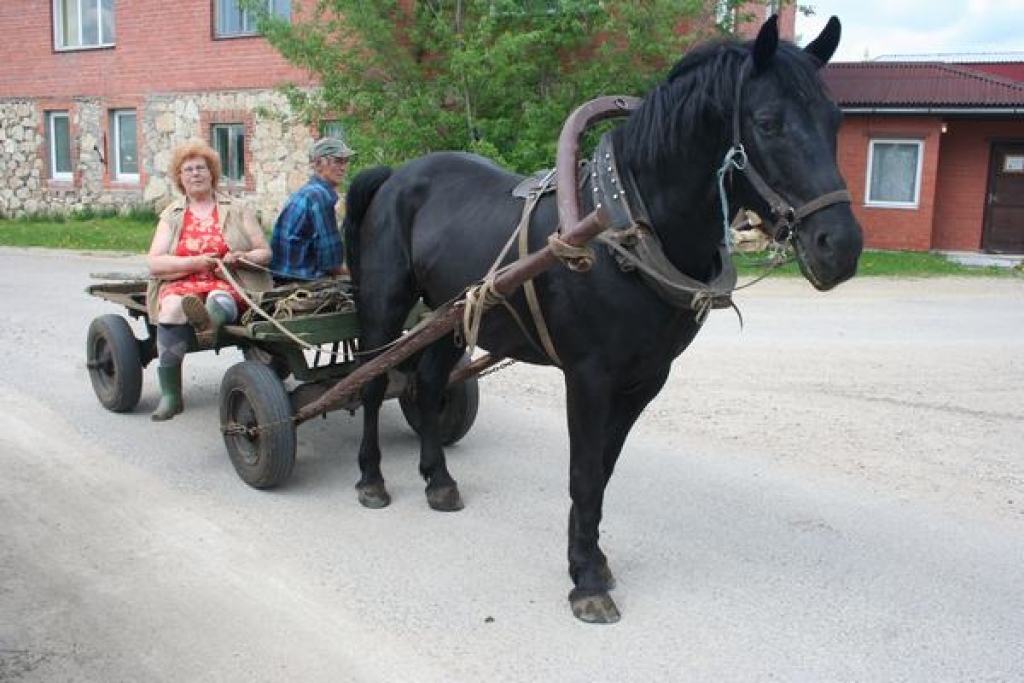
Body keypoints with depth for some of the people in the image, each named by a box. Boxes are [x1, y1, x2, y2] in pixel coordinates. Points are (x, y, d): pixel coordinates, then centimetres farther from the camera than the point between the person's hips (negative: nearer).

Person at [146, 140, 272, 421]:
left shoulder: (236, 209, 15)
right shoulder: (171, 215, 17)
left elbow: (265, 252, 11)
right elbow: (154, 263, 6)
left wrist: (241, 258, -12)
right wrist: (194, 262, -10)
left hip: (227, 283, 0)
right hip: (182, 284, 1)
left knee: (219, 300, -36)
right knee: (172, 307, -32)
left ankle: (208, 319, -74)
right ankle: (169, 395, -28)